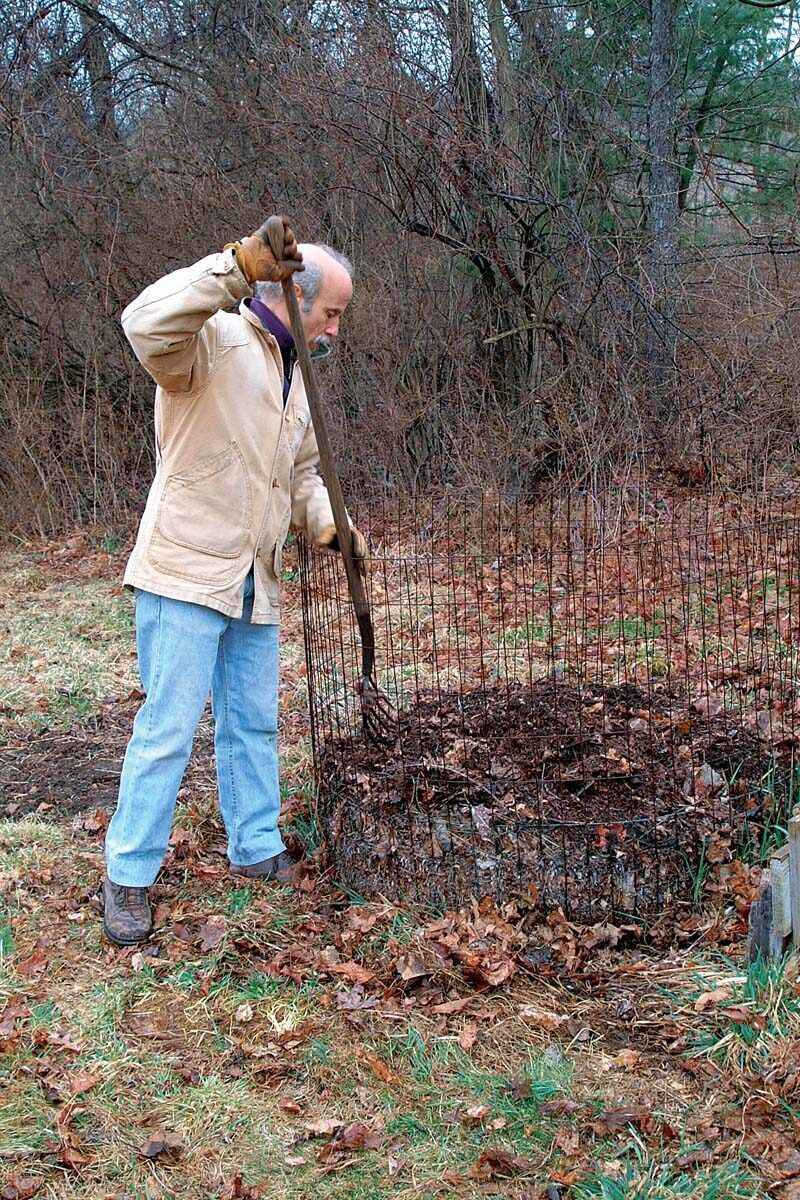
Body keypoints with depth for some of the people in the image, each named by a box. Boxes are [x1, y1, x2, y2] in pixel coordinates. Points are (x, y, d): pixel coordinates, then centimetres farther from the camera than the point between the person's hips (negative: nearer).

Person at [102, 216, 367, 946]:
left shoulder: (290, 374, 18)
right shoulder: (214, 343, -10)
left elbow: (302, 474, 25)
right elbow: (147, 324, -33)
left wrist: (329, 528, 7)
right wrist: (239, 268, -40)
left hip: (255, 587, 8)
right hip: (186, 575, -8)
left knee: (254, 725, 15)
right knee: (168, 729, -5)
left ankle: (257, 850, 29)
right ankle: (129, 876, 6)